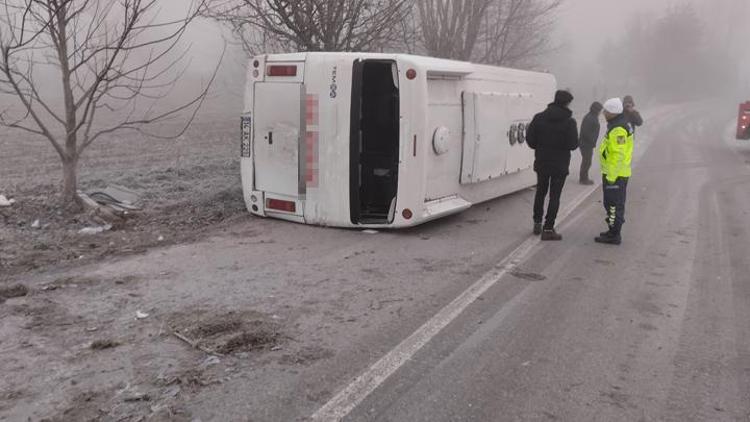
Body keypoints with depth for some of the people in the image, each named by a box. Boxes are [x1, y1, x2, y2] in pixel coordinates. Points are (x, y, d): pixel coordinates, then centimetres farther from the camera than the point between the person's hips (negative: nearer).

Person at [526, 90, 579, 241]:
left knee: (540, 193, 20)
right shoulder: (569, 122, -13)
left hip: (541, 162, 4)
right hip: (560, 164, -3)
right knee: (554, 196, 3)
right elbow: (573, 144, -16)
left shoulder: (539, 117, -4)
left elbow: (529, 138, -6)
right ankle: (548, 229, 3)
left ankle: (537, 223, 26)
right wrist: (562, 146, 6)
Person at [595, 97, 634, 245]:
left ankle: (613, 235, 4)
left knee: (613, 204, -3)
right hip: (618, 172, 11)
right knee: (614, 203, 18)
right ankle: (614, 232, 29)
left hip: (615, 174, -11)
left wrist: (611, 176, -23)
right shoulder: (622, 122, 11)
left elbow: (619, 155, -26)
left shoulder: (618, 129, -22)